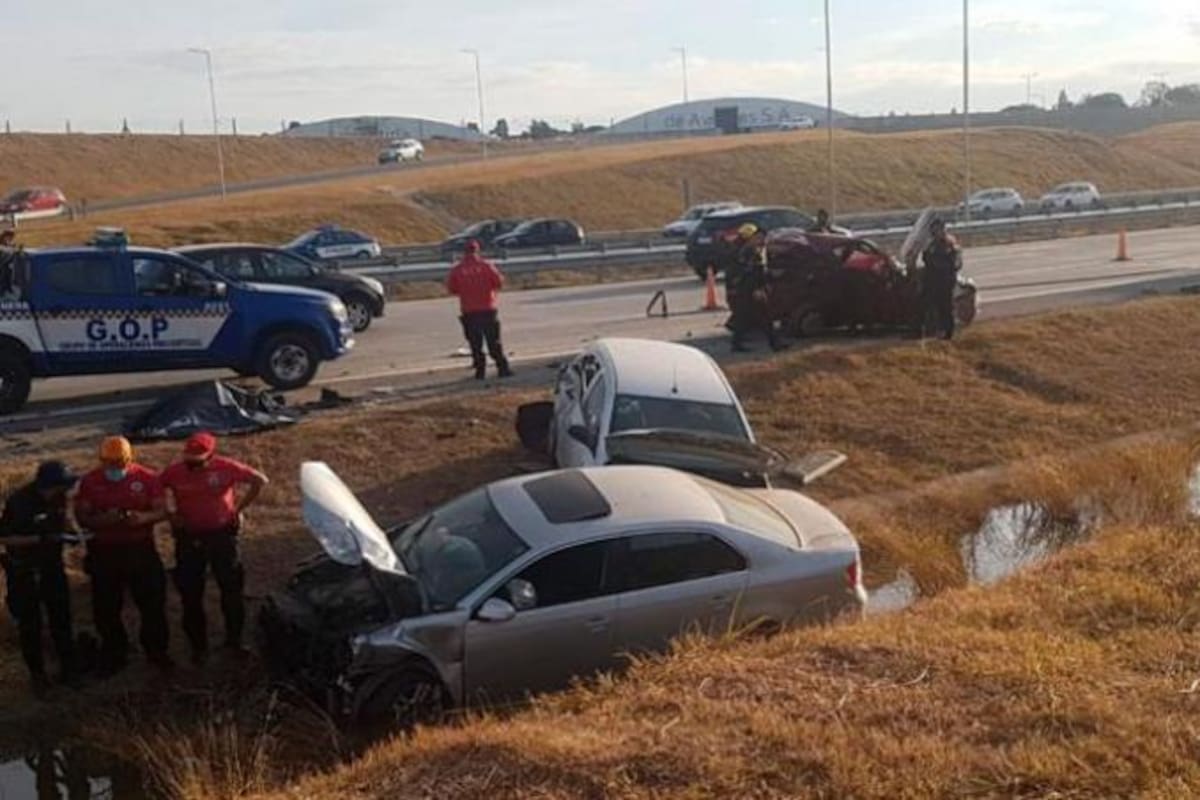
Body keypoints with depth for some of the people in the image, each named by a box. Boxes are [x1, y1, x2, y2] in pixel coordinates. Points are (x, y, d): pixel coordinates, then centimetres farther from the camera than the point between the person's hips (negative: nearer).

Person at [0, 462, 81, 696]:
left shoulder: (58, 497, -9)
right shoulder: (19, 502, -26)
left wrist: (69, 532, -9)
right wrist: (40, 538, -29)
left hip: (52, 565, 5)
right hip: (23, 570, -5)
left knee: (61, 617, 13)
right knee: (29, 624, 7)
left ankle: (68, 668, 28)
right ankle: (37, 674, 22)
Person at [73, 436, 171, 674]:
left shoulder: (147, 477, -3)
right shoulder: (90, 482, 0)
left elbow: (161, 511, -3)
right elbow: (81, 517, -1)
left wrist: (144, 517, -25)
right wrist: (103, 520, -22)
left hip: (141, 550, -1)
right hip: (104, 552, 1)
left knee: (153, 601, 4)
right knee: (106, 608, 8)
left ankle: (156, 650, 22)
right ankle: (114, 655, 25)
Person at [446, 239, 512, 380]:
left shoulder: (457, 269, -2)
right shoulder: (486, 265, -5)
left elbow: (451, 289, 1)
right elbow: (499, 281, -7)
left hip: (469, 311, 1)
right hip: (488, 309, 0)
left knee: (475, 342, 7)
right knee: (494, 342, 5)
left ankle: (480, 370, 5)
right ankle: (503, 368, 3)